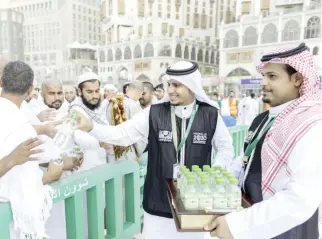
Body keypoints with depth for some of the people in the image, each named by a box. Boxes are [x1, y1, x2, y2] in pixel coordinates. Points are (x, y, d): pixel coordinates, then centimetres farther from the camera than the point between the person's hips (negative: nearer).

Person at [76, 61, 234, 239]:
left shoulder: (210, 115, -4)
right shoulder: (154, 113, -6)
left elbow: (225, 148, 6)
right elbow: (123, 134, -8)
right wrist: (91, 127, -21)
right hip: (159, 201, 0)